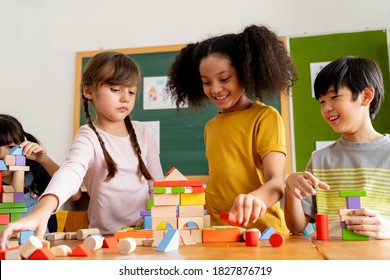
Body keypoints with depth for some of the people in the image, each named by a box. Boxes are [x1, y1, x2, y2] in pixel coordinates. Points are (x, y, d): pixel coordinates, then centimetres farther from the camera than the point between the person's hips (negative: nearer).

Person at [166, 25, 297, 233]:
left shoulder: (265, 117, -4)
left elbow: (277, 182, -13)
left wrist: (255, 198, -32)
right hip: (218, 232, 5)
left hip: (261, 231, -4)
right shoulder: (210, 127, 13)